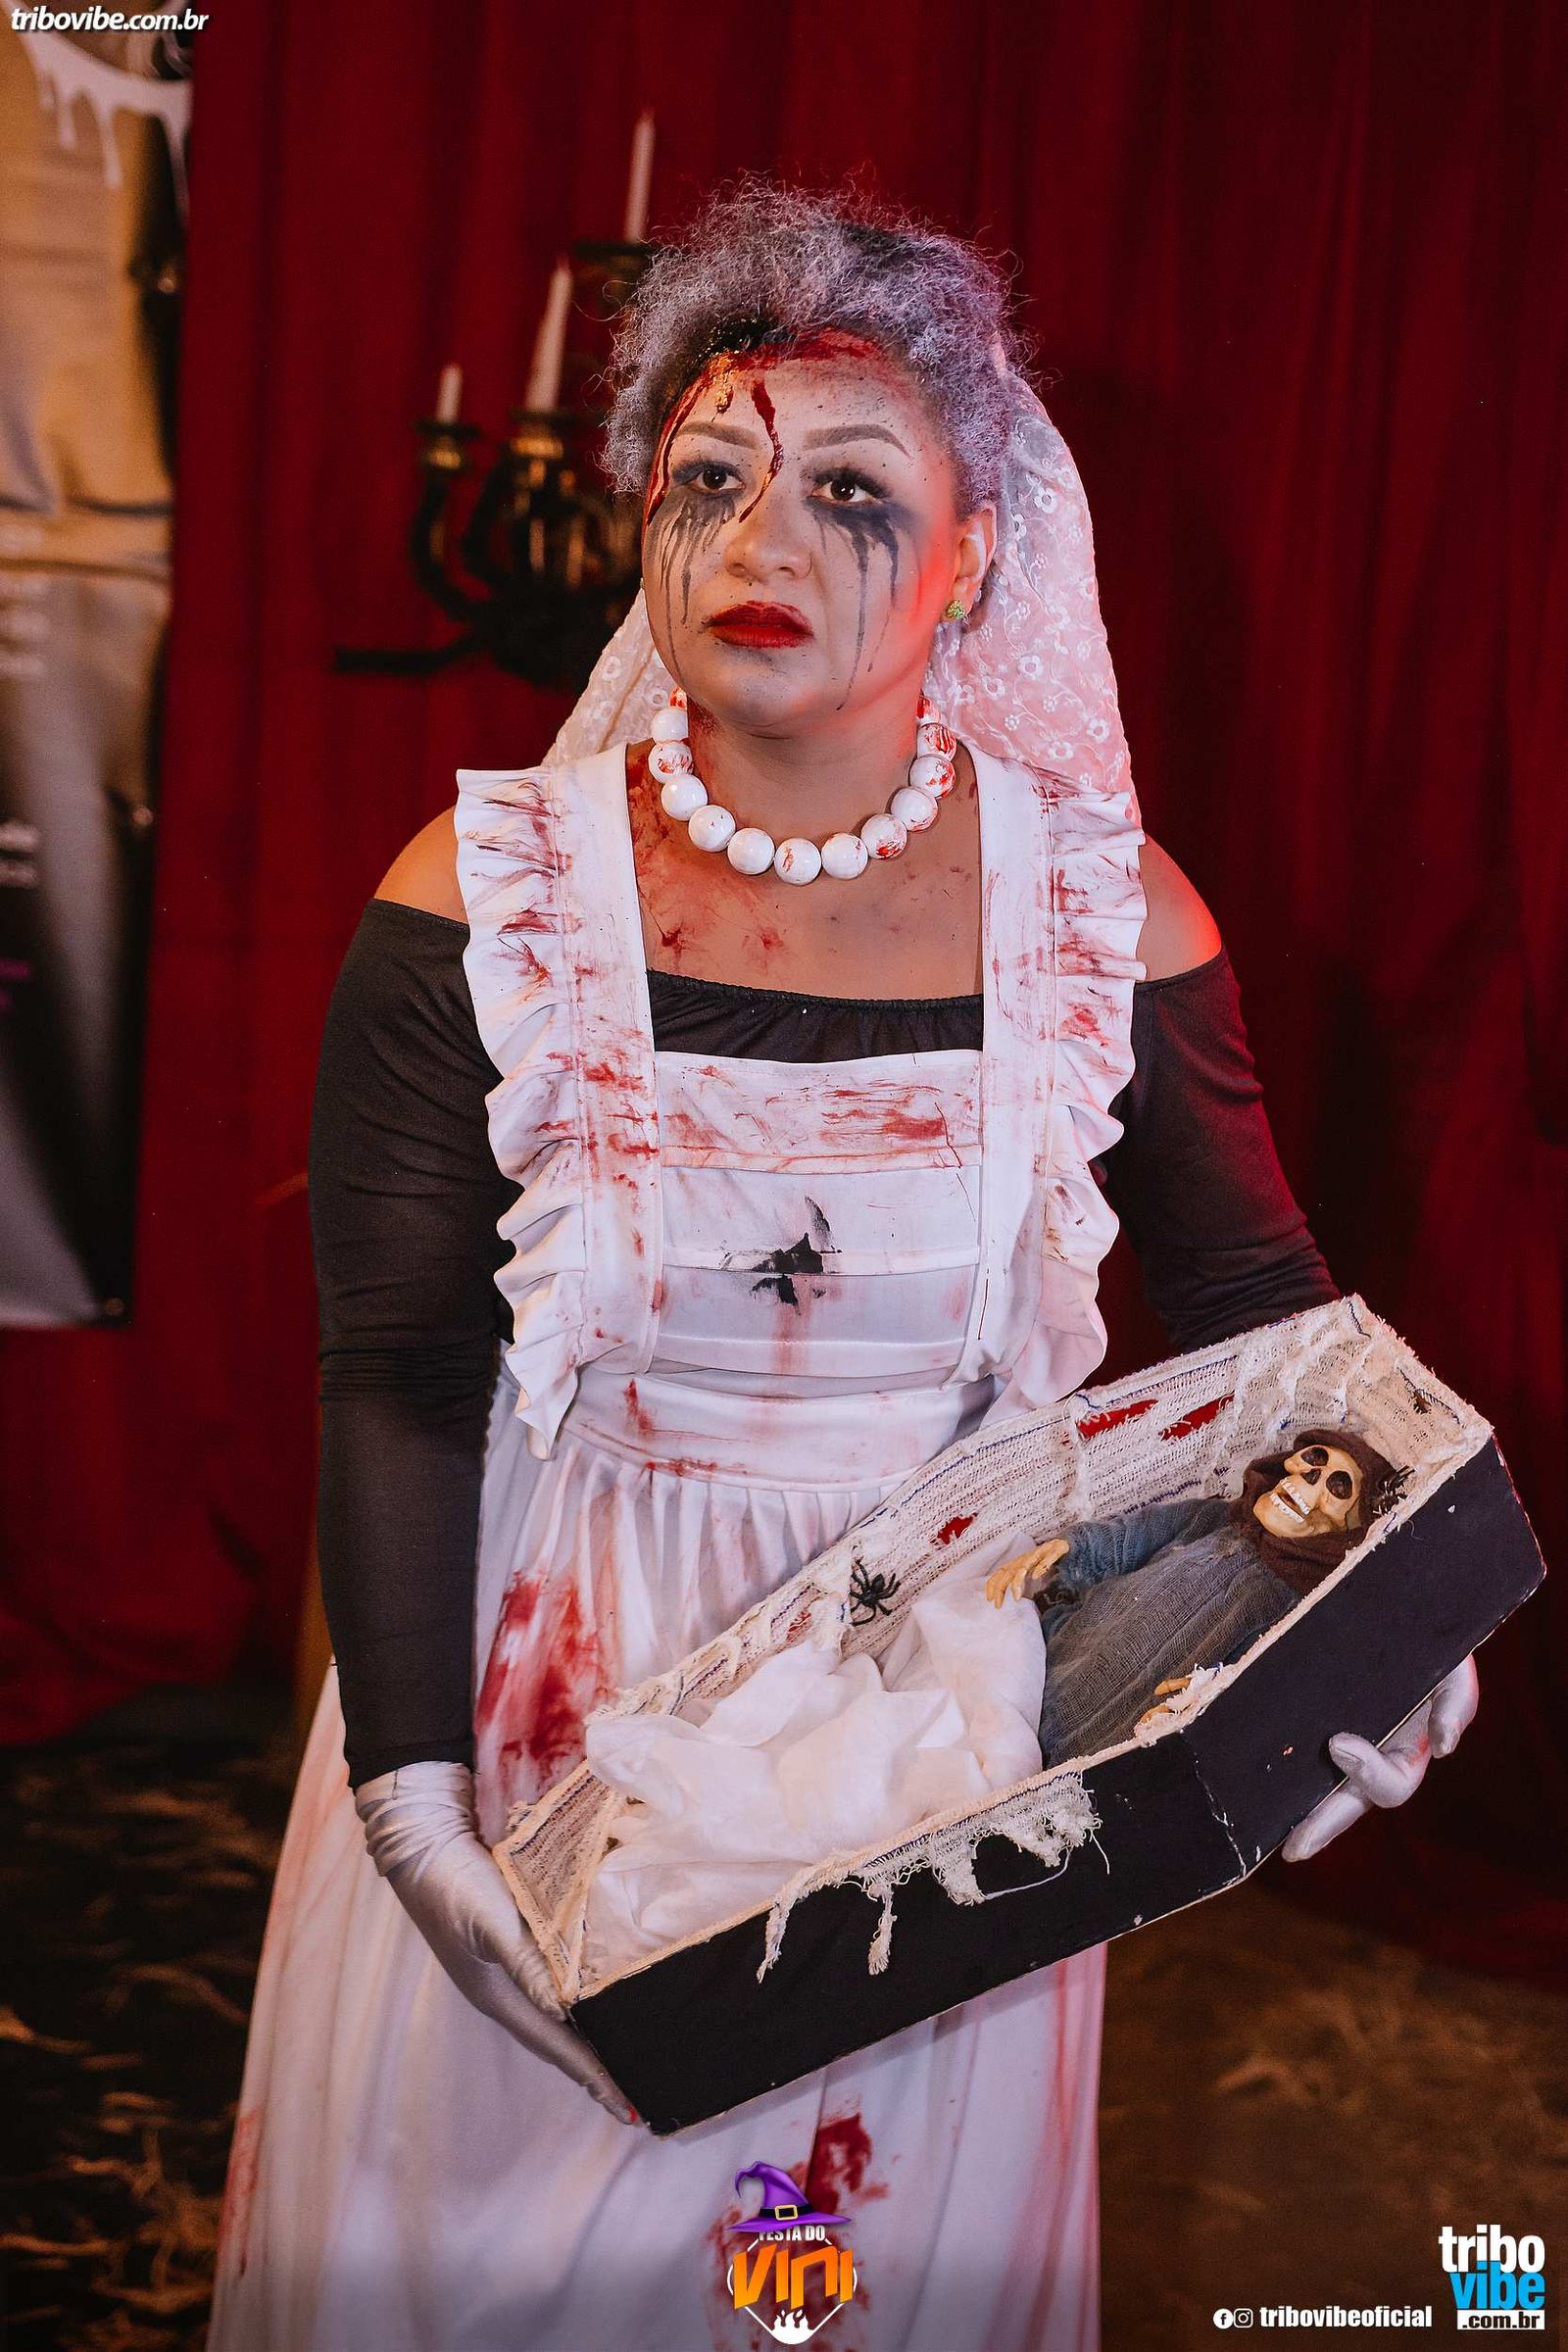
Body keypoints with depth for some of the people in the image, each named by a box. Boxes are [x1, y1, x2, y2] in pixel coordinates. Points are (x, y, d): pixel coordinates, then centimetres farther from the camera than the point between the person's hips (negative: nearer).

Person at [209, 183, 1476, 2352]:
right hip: (550, 1684, 0)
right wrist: (412, 1789, -20)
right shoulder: (487, 900, -11)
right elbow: (398, 1376, -11)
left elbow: (1254, 1304, 1)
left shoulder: (1107, 915, -8)